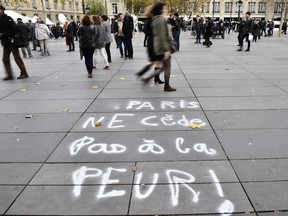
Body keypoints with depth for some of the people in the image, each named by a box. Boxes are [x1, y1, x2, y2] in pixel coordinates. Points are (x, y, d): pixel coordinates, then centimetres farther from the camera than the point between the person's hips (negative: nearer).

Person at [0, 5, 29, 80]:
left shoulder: (7, 18, -9)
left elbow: (13, 29, -18)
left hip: (11, 41, -8)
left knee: (17, 57, -3)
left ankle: (24, 73, 4)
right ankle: (9, 75, 10)